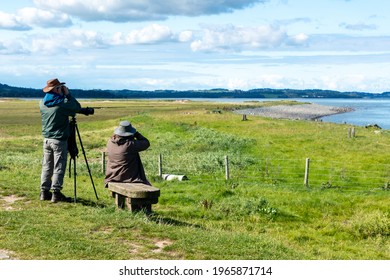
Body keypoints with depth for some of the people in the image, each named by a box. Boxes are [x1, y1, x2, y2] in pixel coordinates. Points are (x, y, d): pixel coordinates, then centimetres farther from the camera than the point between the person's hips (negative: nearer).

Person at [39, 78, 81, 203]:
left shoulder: (42, 103, 3)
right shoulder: (62, 104, -16)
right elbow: (77, 107, -4)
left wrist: (64, 96, 9)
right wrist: (68, 94, 0)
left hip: (46, 138, 6)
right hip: (59, 140, -6)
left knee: (47, 166, 12)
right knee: (58, 167, 0)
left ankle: (44, 192, 16)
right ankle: (56, 193, 1)